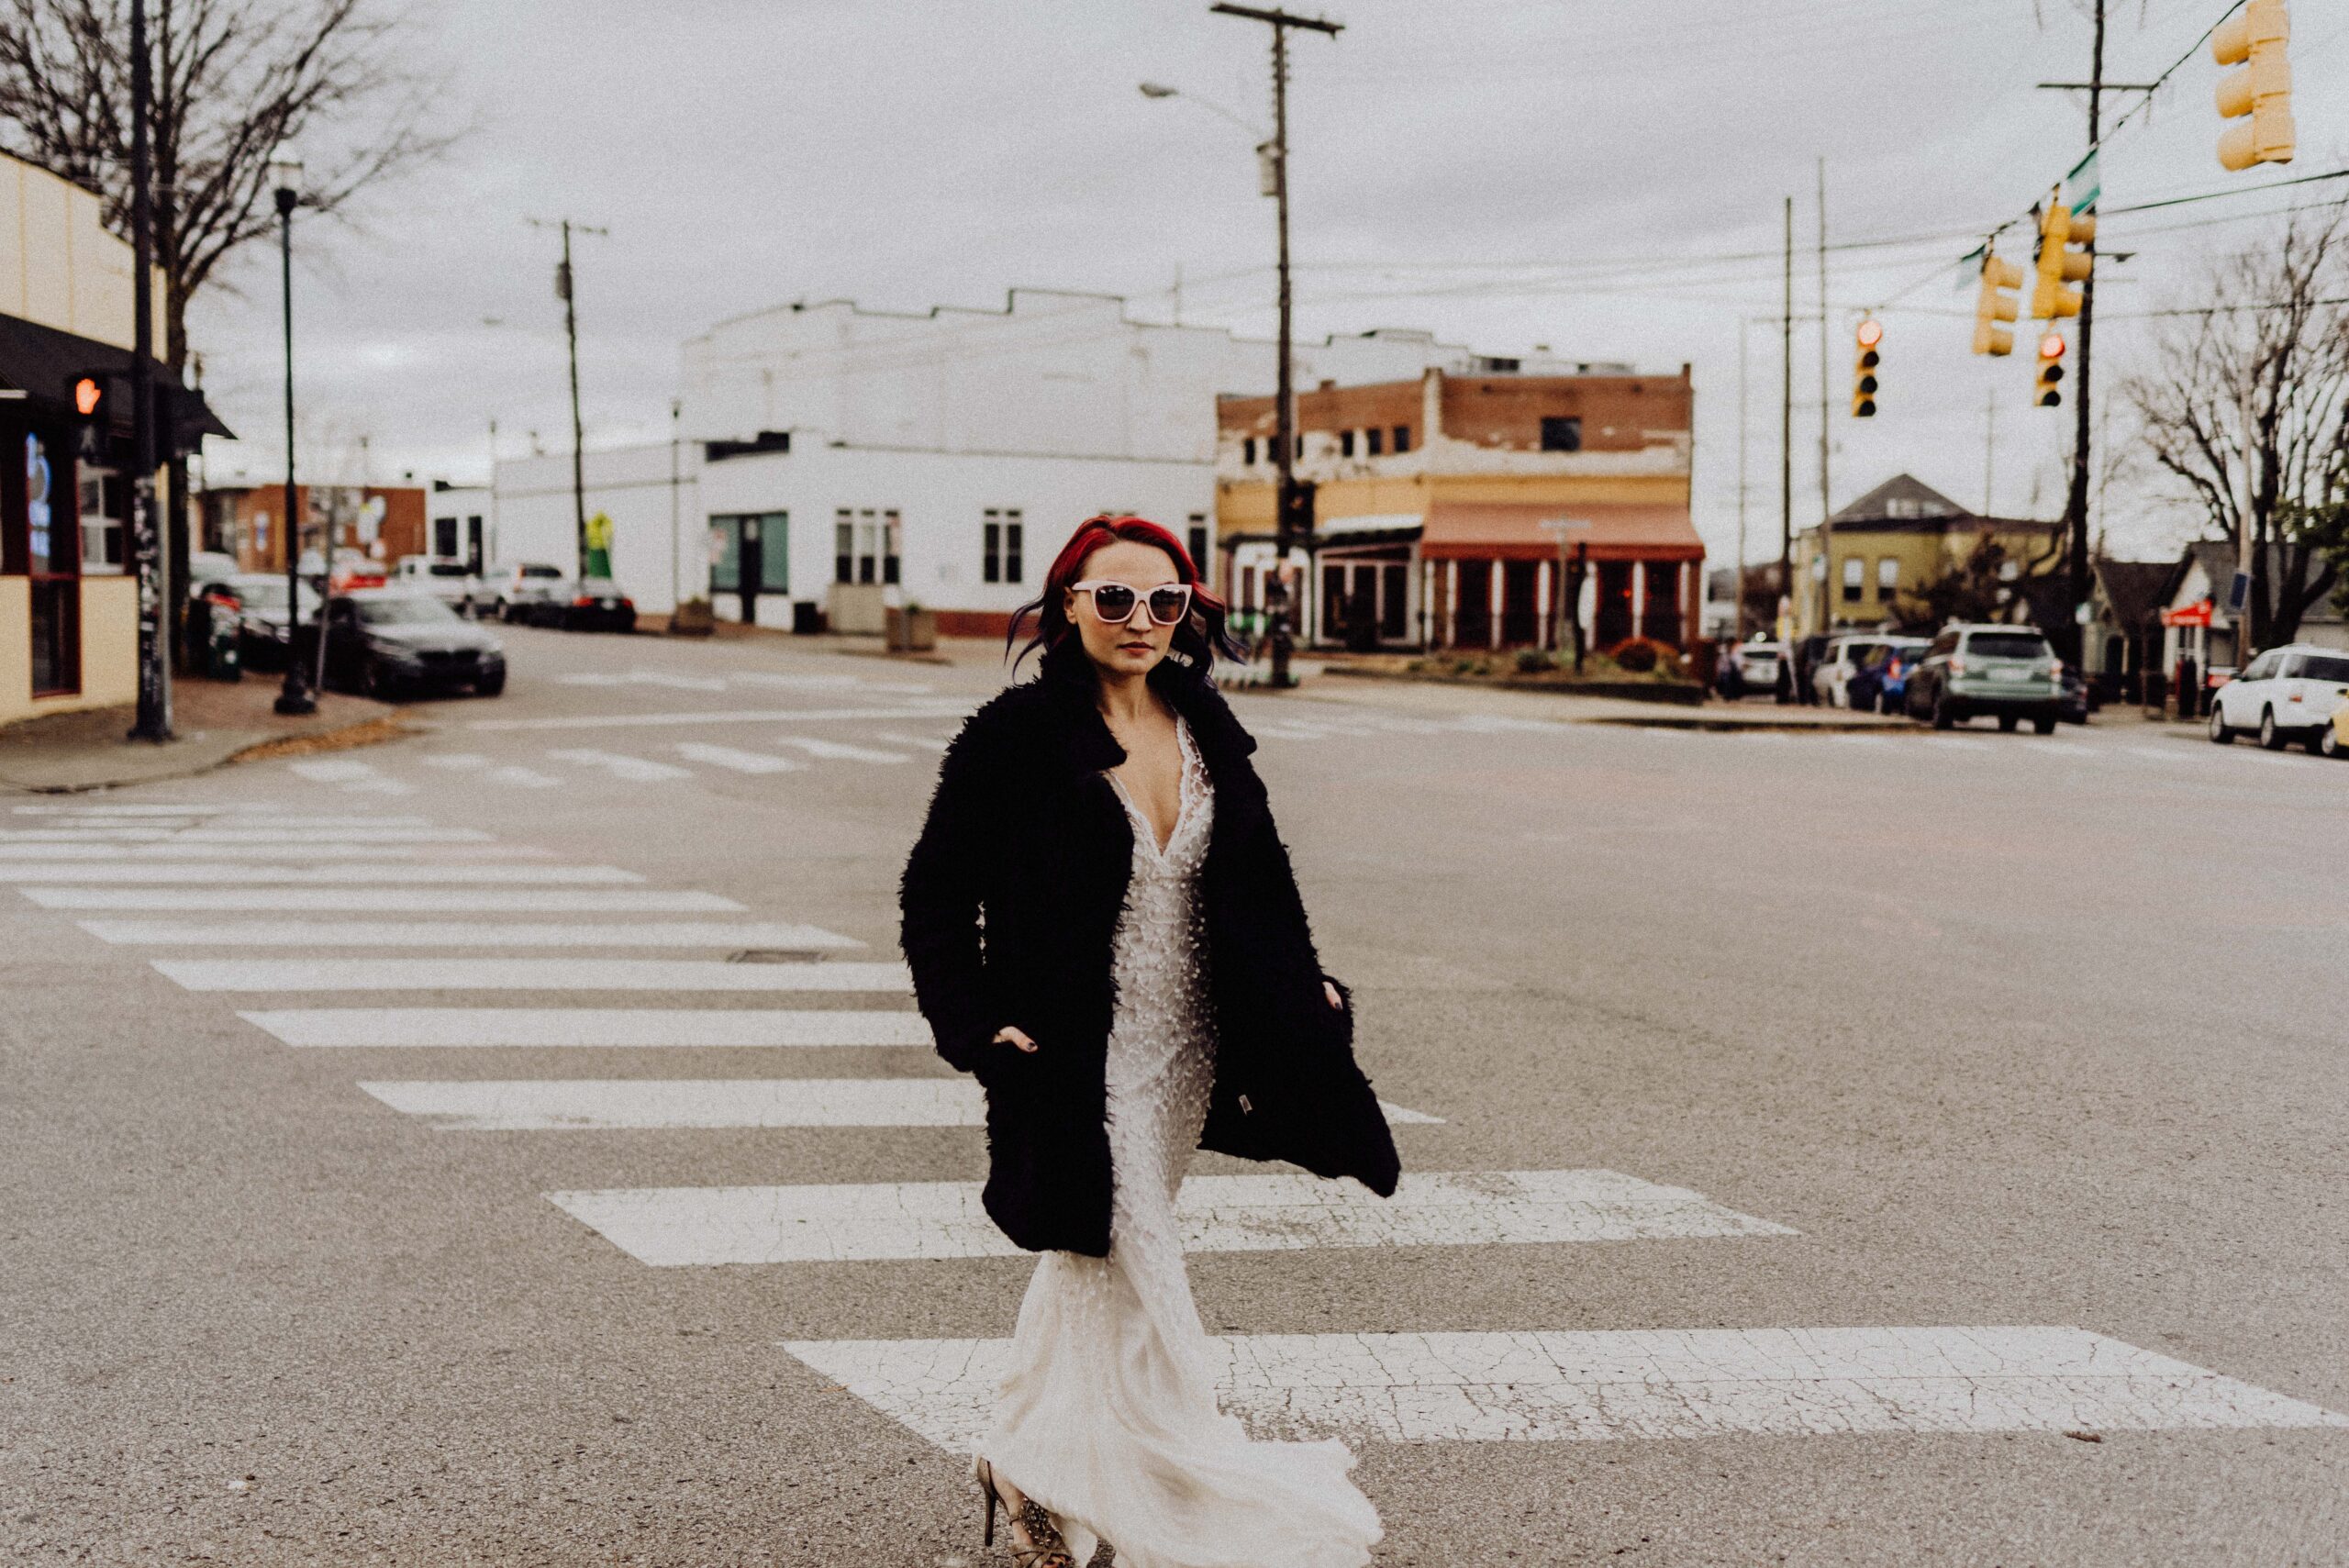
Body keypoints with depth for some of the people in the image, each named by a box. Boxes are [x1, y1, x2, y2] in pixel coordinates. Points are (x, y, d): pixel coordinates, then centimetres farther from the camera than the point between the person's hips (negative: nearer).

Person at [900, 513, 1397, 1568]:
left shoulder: (1208, 730, 7)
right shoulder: (1017, 737, -10)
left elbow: (1260, 874, 18)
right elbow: (936, 893, -5)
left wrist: (1303, 984, 8)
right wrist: (977, 1026, -13)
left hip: (1189, 1057, 6)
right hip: (1082, 1062, -6)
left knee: (1091, 1270, 18)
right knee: (1141, 1294, -3)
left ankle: (1034, 1475, 36)